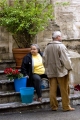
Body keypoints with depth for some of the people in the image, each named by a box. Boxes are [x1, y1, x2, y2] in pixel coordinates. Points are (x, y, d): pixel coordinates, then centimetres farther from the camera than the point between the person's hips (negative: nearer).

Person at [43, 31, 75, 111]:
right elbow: (66, 58, -12)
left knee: (52, 89, 8)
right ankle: (66, 106, 6)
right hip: (61, 71, -5)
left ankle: (53, 106, 11)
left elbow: (44, 59, 11)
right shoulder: (61, 46, -12)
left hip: (51, 72, 5)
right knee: (64, 89, 2)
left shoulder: (47, 47, 5)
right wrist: (69, 67, 1)